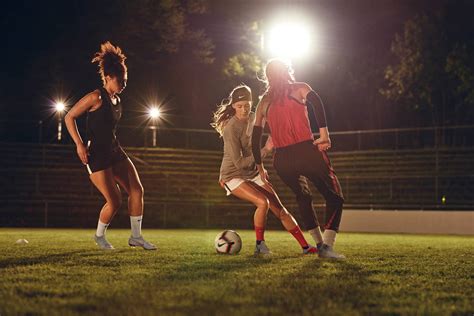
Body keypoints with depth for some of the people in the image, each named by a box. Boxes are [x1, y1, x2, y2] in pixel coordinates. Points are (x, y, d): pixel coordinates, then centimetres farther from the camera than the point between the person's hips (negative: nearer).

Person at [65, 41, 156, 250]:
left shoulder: (117, 100, 10)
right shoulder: (96, 97, -14)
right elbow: (69, 118, -11)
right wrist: (79, 145, -17)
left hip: (114, 151, 8)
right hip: (96, 155, -8)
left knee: (137, 190, -1)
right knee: (115, 201, -8)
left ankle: (136, 237, 8)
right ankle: (99, 236, 17)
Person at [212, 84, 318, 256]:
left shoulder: (252, 118, 2)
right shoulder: (231, 128, -23)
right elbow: (239, 162, -25)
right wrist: (265, 151, -26)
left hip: (252, 174, 7)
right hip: (233, 176, -7)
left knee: (280, 210, -1)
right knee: (263, 202, -29)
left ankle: (306, 247, 3)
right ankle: (259, 245, -11)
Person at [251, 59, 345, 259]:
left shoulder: (264, 102, 19)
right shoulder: (299, 89, 8)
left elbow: (255, 138, 19)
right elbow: (316, 103, -14)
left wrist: (260, 166, 29)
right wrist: (324, 134, -18)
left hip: (282, 161, 5)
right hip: (307, 152, -5)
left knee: (303, 198, 27)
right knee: (334, 197, 3)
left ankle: (319, 243, 25)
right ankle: (327, 246, -13)